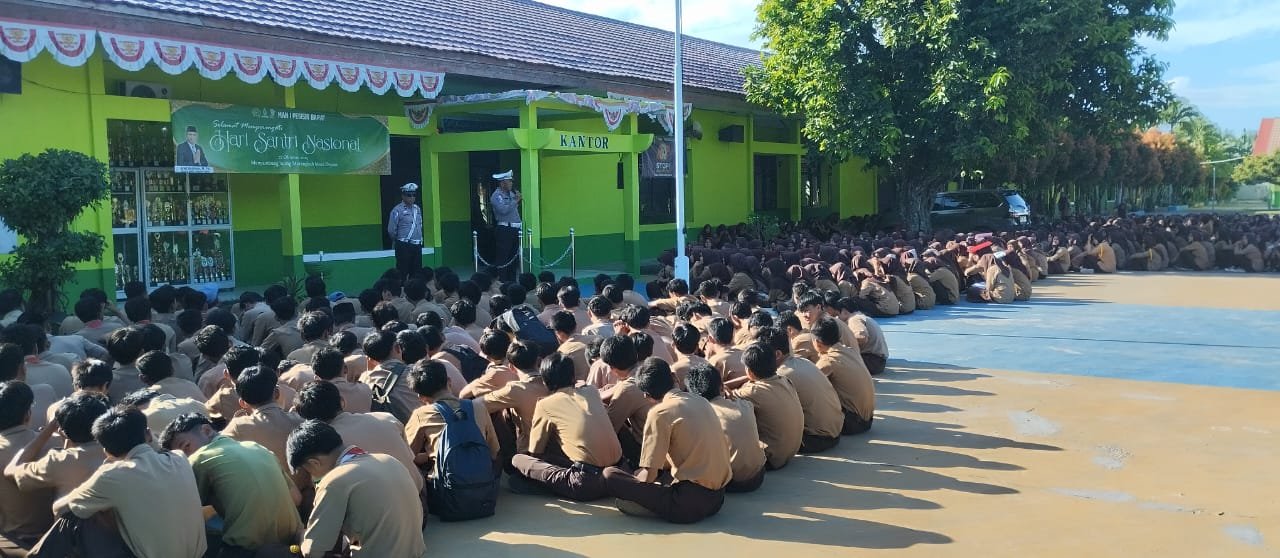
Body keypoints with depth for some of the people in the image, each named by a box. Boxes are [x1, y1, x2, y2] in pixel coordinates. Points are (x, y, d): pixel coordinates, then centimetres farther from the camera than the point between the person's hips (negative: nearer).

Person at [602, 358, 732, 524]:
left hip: (690, 504, -7)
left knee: (609, 475, -5)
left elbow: (648, 476, -10)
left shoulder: (660, 412, -10)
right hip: (717, 499, 7)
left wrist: (639, 475, 14)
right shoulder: (701, 401, 10)